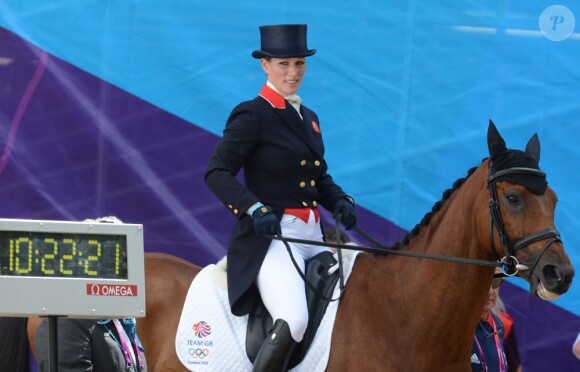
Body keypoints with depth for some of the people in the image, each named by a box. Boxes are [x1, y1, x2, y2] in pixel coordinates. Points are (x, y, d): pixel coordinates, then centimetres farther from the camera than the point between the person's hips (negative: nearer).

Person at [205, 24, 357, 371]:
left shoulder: (308, 118, 19)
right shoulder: (252, 115, -5)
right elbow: (217, 172, -12)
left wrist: (341, 202, 5)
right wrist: (255, 208, -25)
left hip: (315, 236, 9)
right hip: (271, 235, -9)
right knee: (294, 320, -29)